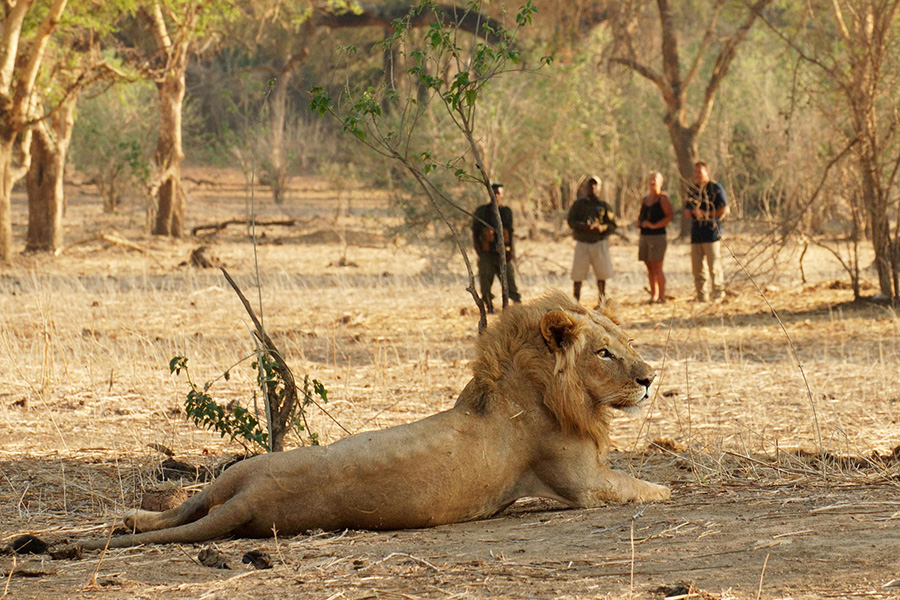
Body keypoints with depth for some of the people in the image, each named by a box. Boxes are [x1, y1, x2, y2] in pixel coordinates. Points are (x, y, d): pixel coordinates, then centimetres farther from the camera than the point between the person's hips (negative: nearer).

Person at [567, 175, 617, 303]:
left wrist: (601, 228, -17)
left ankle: (602, 301, 13)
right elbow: (571, 221, 0)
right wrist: (583, 226, -19)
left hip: (600, 243, 1)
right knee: (578, 275, -5)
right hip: (582, 243, -1)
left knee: (602, 274, 2)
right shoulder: (579, 204, 8)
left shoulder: (604, 206, 8)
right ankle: (576, 301, 1)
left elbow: (612, 224, 4)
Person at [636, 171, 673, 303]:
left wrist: (654, 225, -19)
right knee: (650, 268, 7)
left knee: (657, 267, -10)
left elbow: (669, 217, -13)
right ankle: (654, 295, 11)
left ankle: (662, 296, -7)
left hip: (658, 235, -7)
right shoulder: (644, 200, 18)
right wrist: (638, 222, 6)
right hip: (644, 236, 7)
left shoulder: (663, 199, -5)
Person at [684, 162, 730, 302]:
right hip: (696, 233, 6)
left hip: (711, 232, -6)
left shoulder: (715, 188, -1)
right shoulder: (693, 189, 19)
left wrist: (707, 214, -11)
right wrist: (688, 212, 3)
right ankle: (701, 295, 10)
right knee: (697, 267, 4)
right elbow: (687, 210, 27)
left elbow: (725, 210, -6)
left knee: (714, 266, -7)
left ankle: (718, 294, -2)